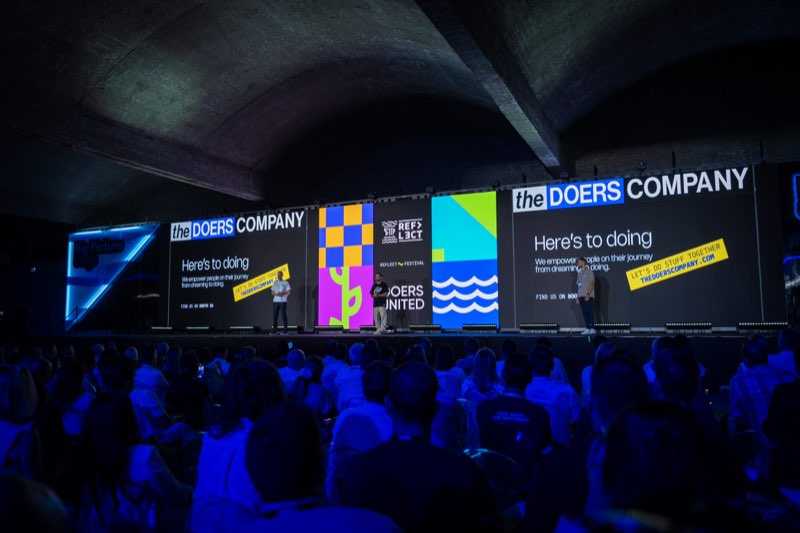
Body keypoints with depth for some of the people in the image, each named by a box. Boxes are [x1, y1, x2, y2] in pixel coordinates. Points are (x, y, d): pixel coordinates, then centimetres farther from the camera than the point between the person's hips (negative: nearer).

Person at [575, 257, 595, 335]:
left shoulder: (589, 271, -3)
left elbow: (592, 283, -10)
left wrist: (588, 294, -19)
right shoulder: (579, 273, 19)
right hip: (581, 296, 7)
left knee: (590, 312, -6)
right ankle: (587, 328, 7)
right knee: (584, 313, 4)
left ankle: (592, 329, -4)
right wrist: (578, 297, 14)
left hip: (588, 296, -7)